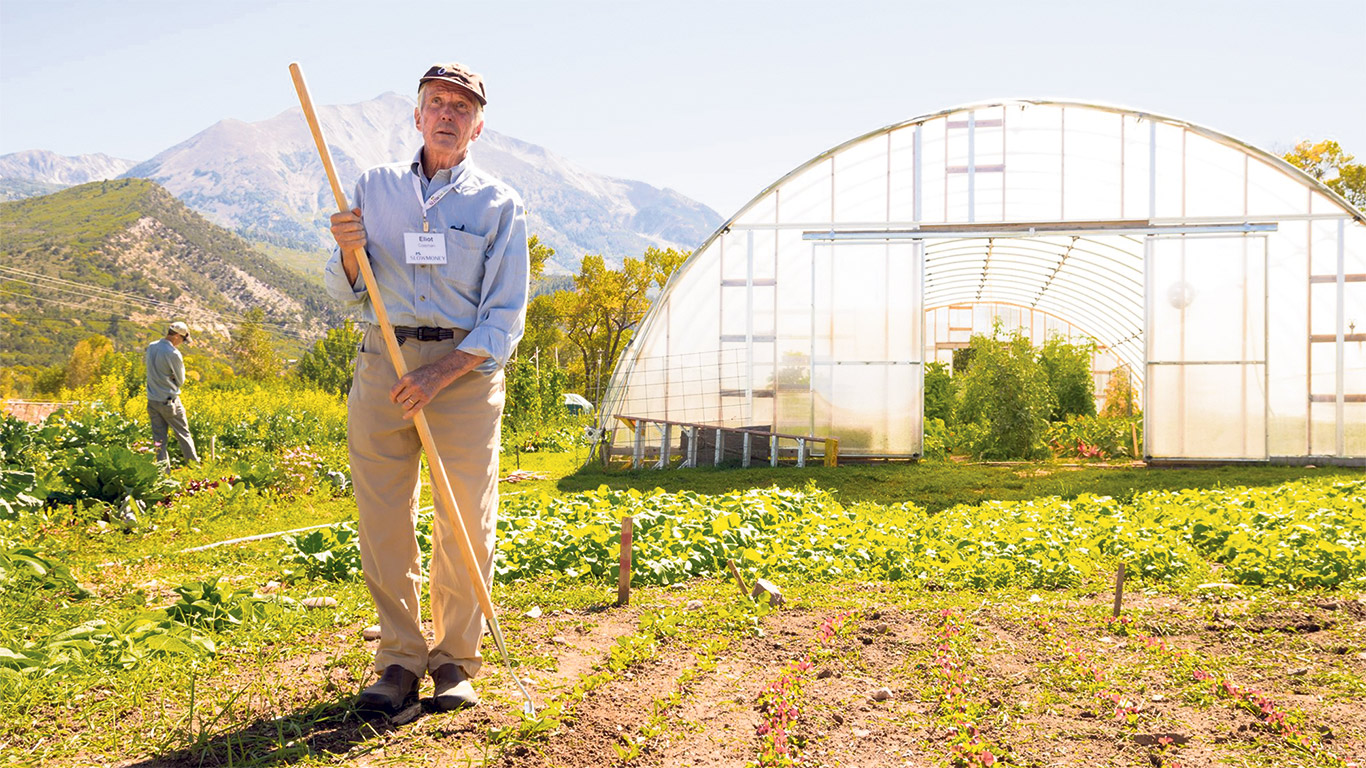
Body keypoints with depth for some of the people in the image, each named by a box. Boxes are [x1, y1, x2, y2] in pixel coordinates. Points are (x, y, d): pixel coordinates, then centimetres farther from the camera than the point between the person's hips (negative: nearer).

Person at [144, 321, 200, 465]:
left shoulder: (151, 347, 4)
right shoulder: (173, 354, -19)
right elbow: (180, 381, -9)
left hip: (152, 400, 6)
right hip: (169, 401, -6)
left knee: (159, 438, 8)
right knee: (183, 434, 8)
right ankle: (194, 464, 16)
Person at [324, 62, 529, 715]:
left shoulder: (500, 204, 5)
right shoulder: (375, 187, 13)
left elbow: (505, 316, -2)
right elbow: (347, 293, 14)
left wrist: (440, 374, -14)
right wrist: (348, 251, -9)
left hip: (467, 363, -2)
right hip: (383, 359, 2)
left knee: (466, 524, -3)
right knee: (382, 521, 1)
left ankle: (455, 662, 11)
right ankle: (399, 661, 13)